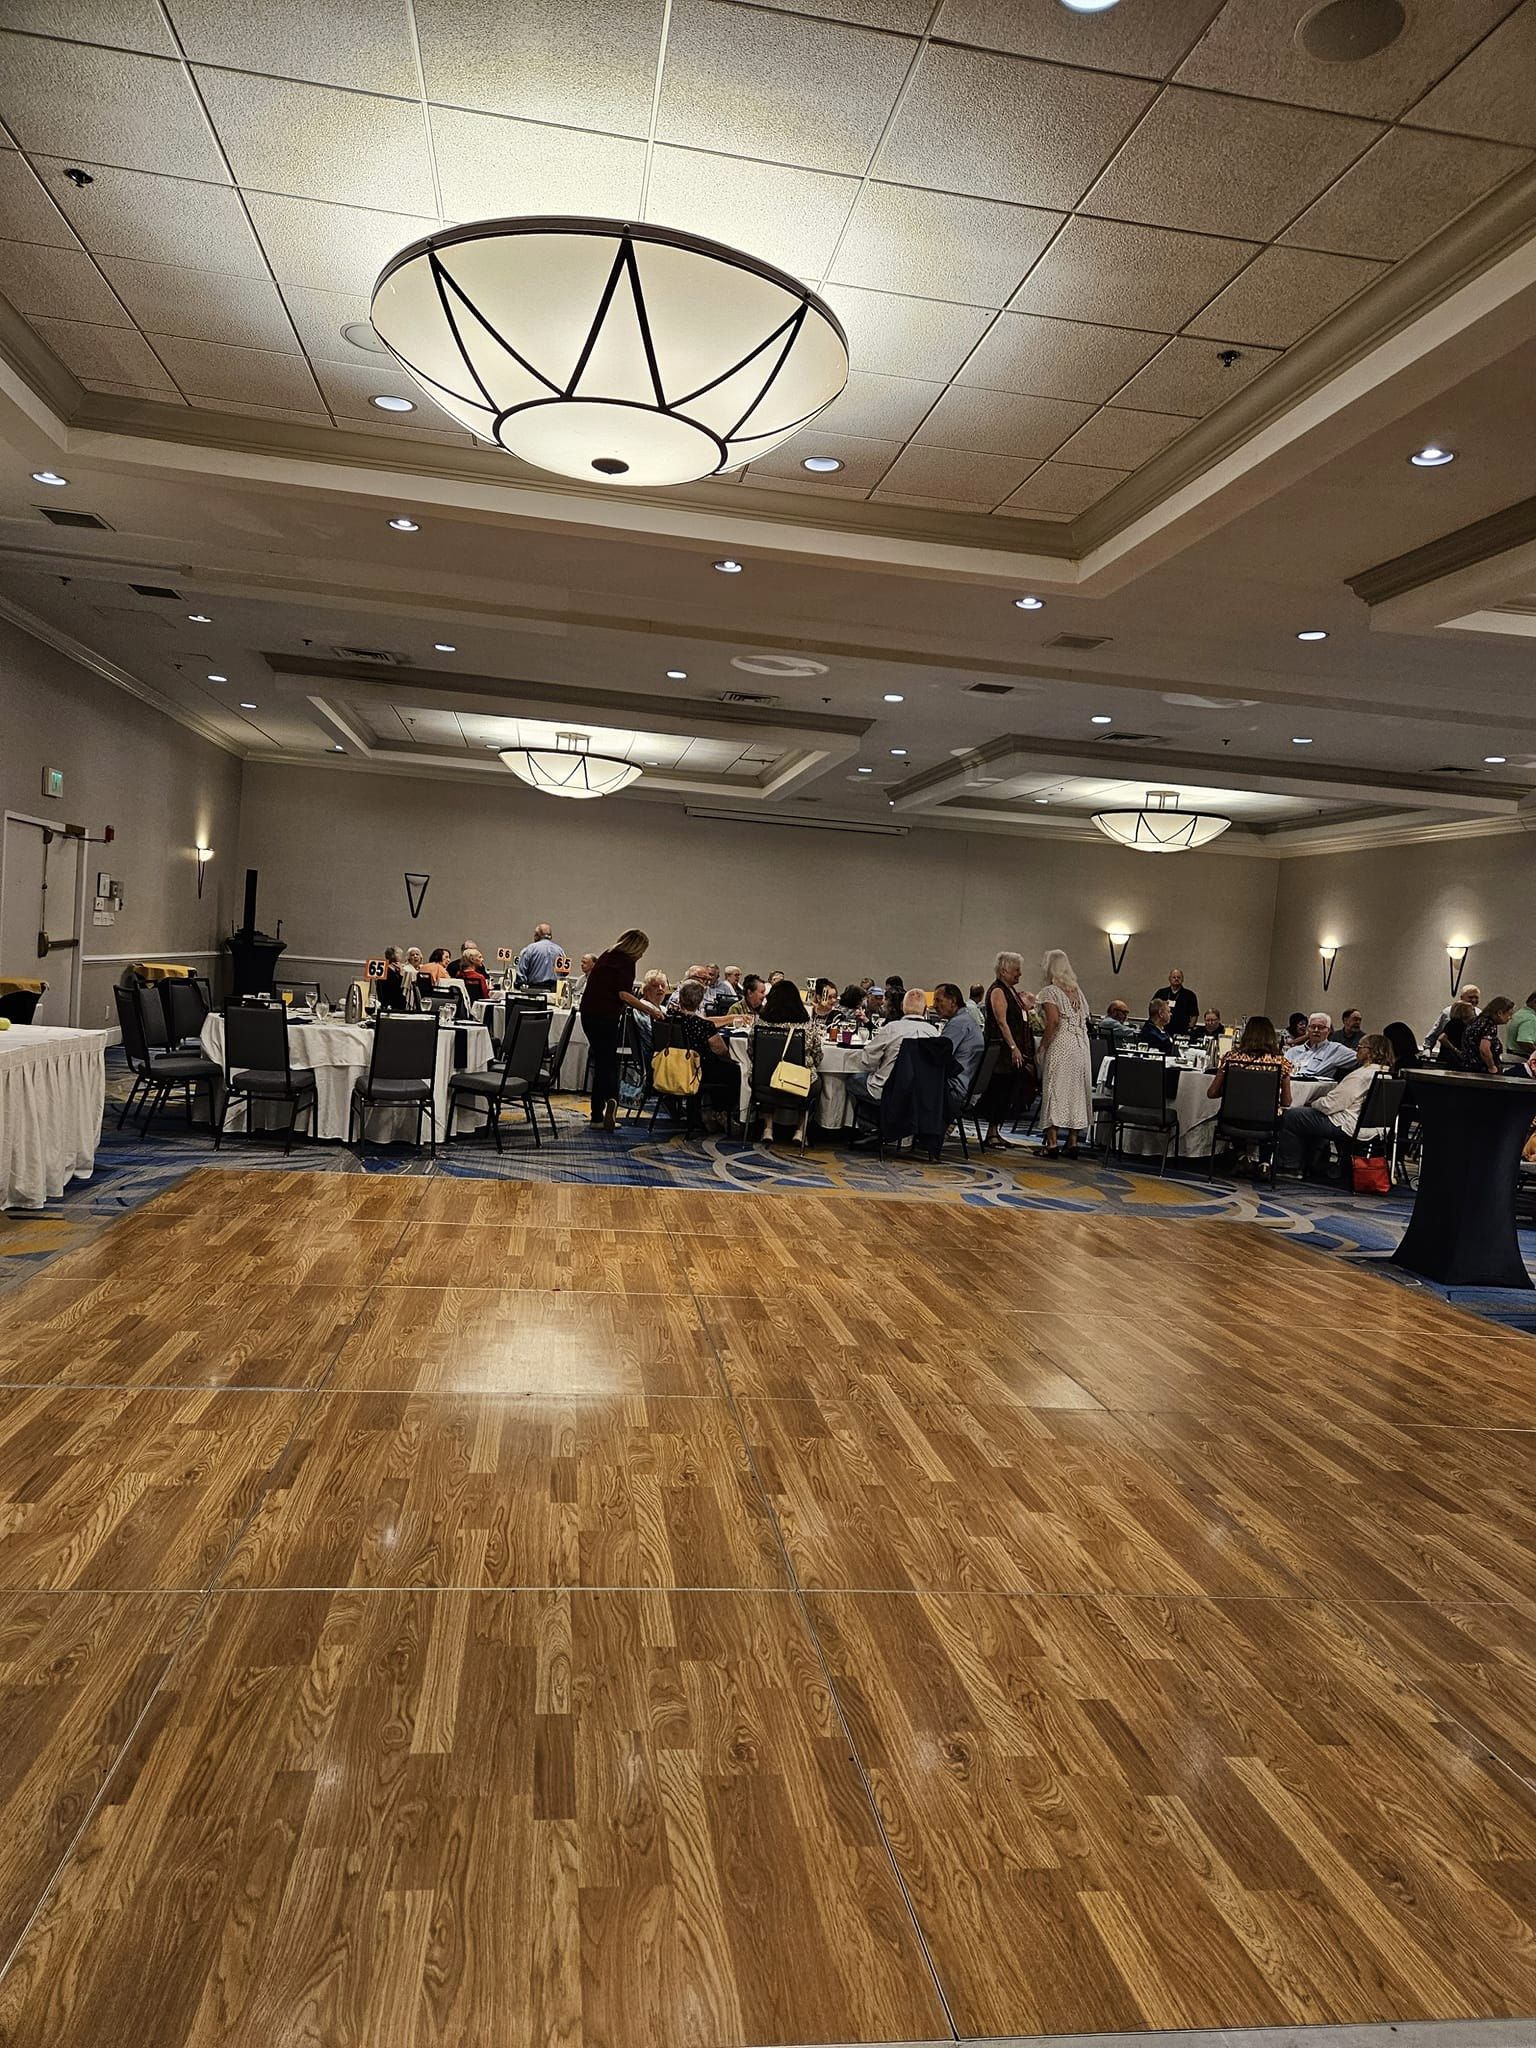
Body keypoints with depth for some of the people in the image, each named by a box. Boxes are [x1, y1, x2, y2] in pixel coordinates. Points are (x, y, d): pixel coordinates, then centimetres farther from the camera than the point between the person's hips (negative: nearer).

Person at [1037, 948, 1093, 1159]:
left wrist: (1043, 1045, -10)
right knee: (1076, 1091, 10)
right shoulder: (1077, 991, 15)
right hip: (1081, 1046, 7)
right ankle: (1073, 1142, 13)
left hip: (1060, 1046, -7)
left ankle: (1051, 1142, -4)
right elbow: (1086, 1018, 11)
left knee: (1054, 1090, -3)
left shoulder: (1050, 992, -6)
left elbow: (1054, 1021, -17)